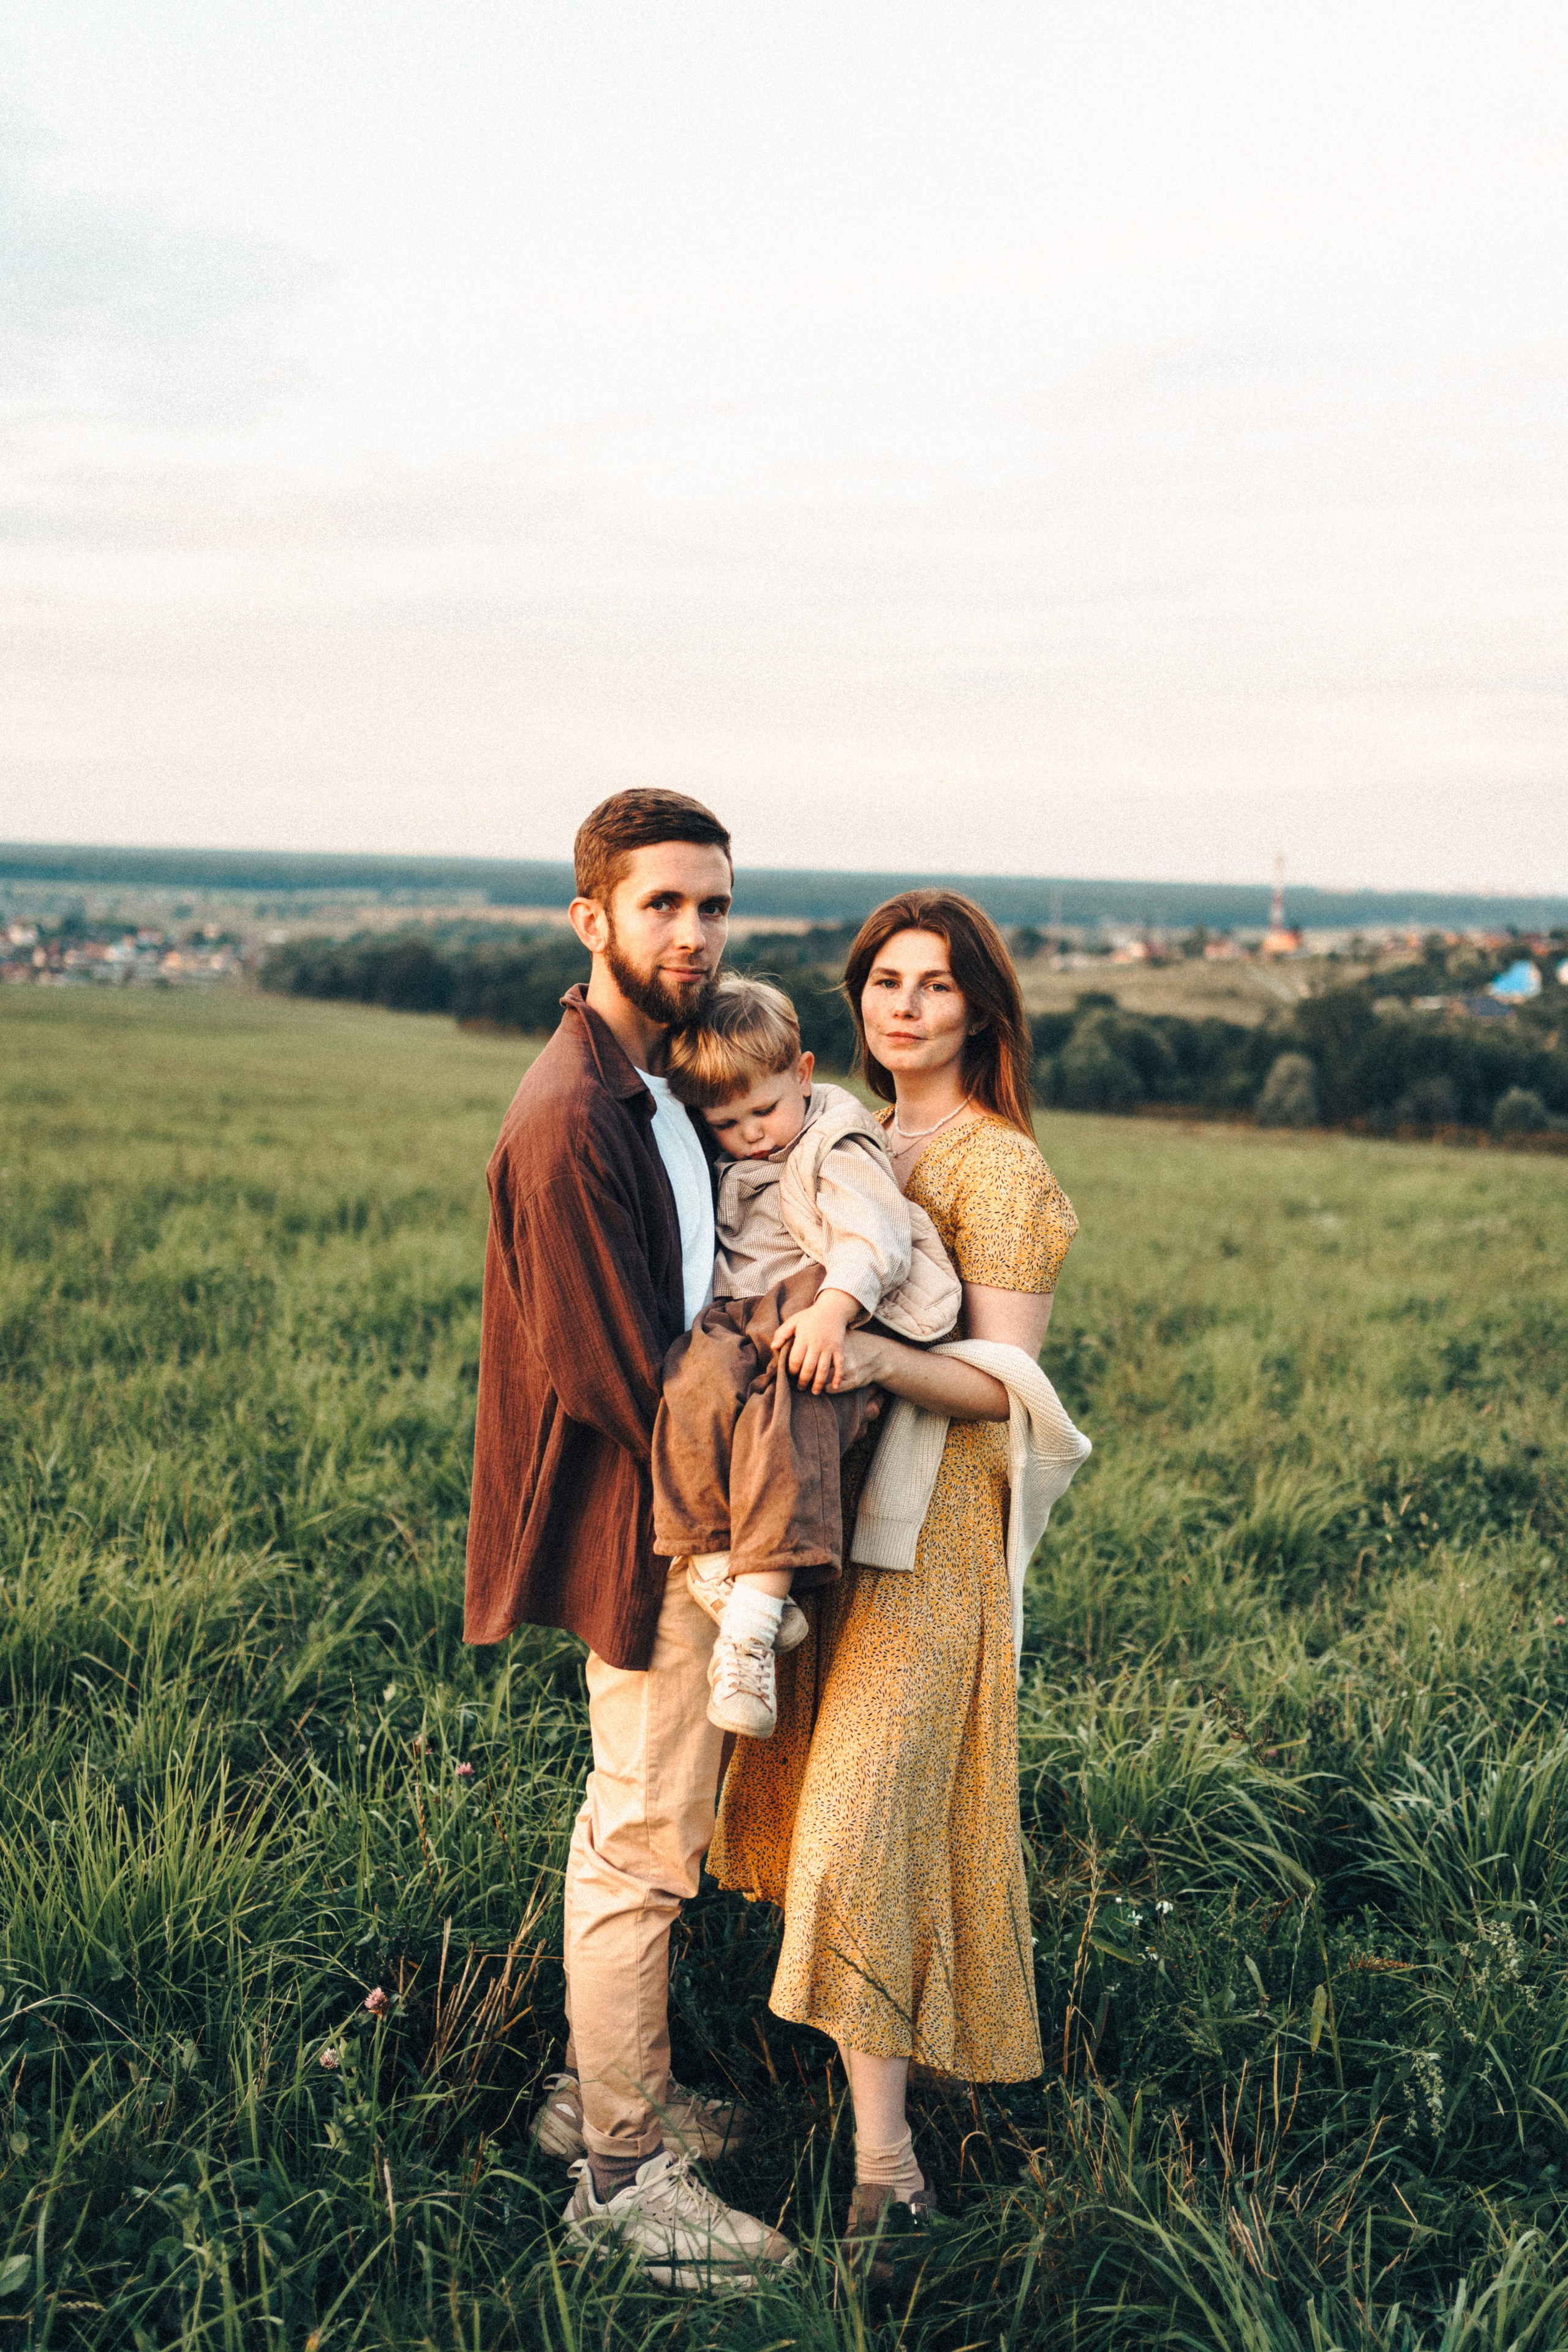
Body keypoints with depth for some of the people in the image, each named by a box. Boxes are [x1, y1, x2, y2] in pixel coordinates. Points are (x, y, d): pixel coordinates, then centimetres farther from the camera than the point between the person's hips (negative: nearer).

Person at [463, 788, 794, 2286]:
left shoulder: (650, 1083, 9)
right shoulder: (571, 1120, -23)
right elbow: (614, 1372, -23)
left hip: (684, 1518, 10)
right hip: (649, 1536, -10)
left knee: (633, 1825, 21)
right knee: (644, 1846, 1)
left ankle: (601, 2091, 36)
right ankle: (621, 2175, 15)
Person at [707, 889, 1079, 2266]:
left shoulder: (998, 1167, -14)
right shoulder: (872, 1140, 12)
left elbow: (1007, 1378, -20)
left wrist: (878, 1360, -36)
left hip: (935, 1519, -9)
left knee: (869, 1810, -12)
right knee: (824, 1775, 19)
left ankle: (885, 2165, -7)